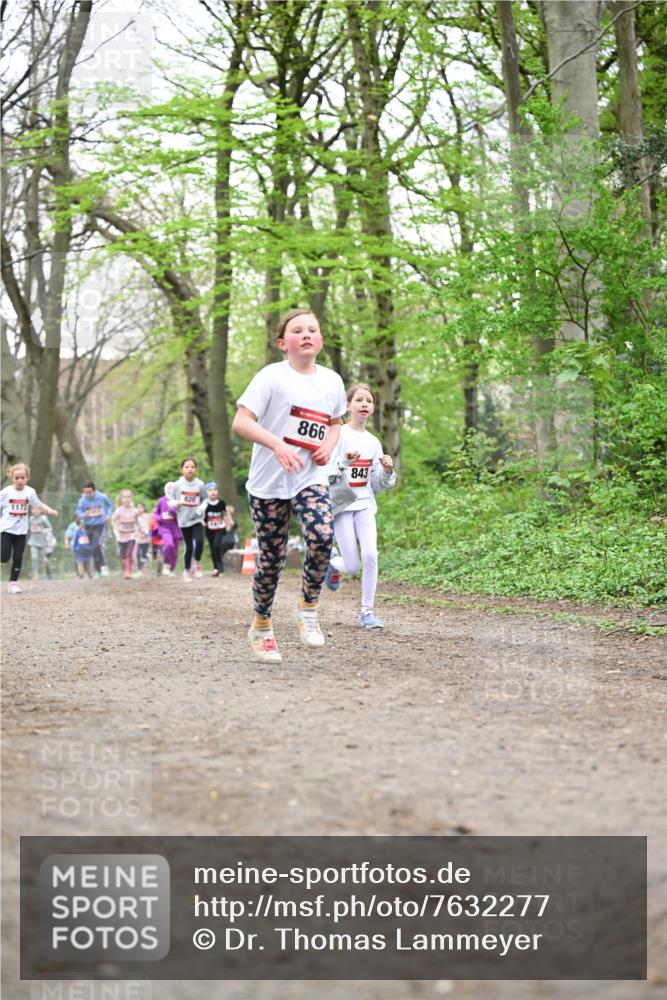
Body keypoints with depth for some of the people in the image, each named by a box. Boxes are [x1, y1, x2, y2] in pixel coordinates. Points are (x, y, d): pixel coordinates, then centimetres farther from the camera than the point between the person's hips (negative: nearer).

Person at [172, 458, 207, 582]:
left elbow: (205, 500, 6)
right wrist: (176, 503, -19)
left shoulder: (200, 485, -4)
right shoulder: (177, 485, -5)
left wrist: (201, 508, -12)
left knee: (199, 541, -20)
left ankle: (197, 563, 6)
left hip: (197, 519, 0)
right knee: (189, 547, 5)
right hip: (184, 520, 0)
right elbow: (171, 500, 3)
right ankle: (187, 571, 23)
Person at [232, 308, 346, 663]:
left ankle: (308, 608, -1)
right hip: (269, 481, -3)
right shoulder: (272, 377, -9)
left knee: (322, 537, -23)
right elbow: (241, 421, -16)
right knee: (272, 557, 4)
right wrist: (277, 444, -29)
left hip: (311, 479, 3)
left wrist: (329, 445, 2)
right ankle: (261, 627, 25)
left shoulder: (332, 381, 6)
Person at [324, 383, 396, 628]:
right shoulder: (337, 434, -5)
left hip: (364, 502, 4)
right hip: (341, 502, -3)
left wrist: (387, 471, -6)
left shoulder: (373, 442, 10)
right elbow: (324, 473, -10)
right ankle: (333, 563, 31)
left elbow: (377, 485, 14)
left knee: (370, 555, -16)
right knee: (352, 566, -6)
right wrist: (343, 462, -27)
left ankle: (367, 611, -3)